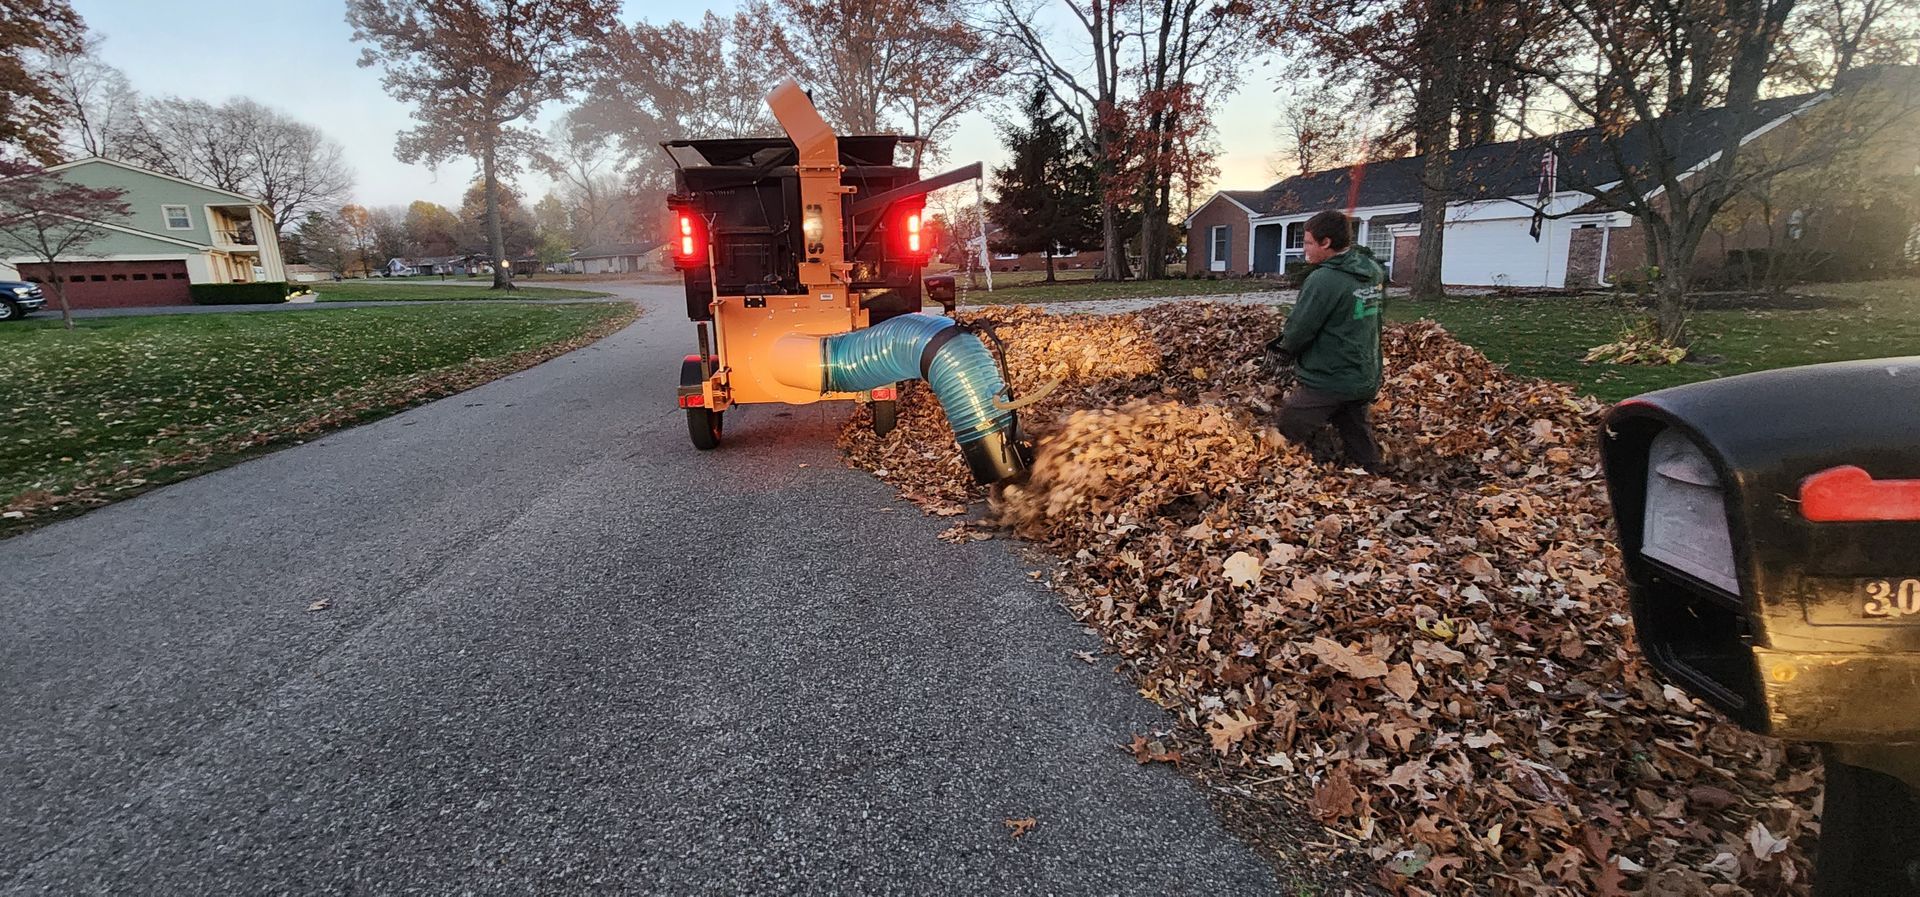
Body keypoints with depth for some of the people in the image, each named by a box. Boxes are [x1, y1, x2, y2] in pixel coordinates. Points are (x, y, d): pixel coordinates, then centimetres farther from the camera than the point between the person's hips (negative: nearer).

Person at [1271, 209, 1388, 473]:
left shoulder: (1324, 280, -21)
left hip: (1326, 381, -8)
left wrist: (1286, 344, 5)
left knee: (1288, 441, 4)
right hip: (1365, 380, 8)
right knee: (1358, 439, 21)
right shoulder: (1374, 272, 5)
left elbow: (1298, 330, -19)